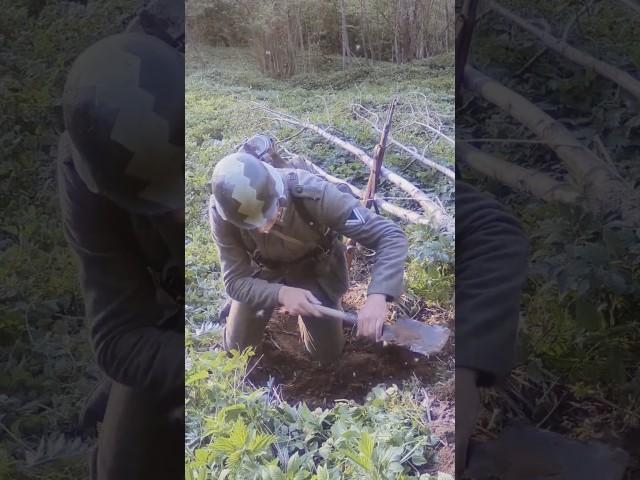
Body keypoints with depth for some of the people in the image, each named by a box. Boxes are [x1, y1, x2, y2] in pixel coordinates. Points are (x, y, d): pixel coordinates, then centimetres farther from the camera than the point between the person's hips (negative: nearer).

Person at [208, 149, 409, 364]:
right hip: (264, 269, 1)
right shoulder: (222, 213, -34)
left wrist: (377, 296, -55)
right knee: (237, 349, 8)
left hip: (315, 268, -1)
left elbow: (392, 236, -40)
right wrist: (281, 293, -44)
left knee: (327, 354, 6)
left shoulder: (312, 194, -41)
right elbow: (235, 280, -26)